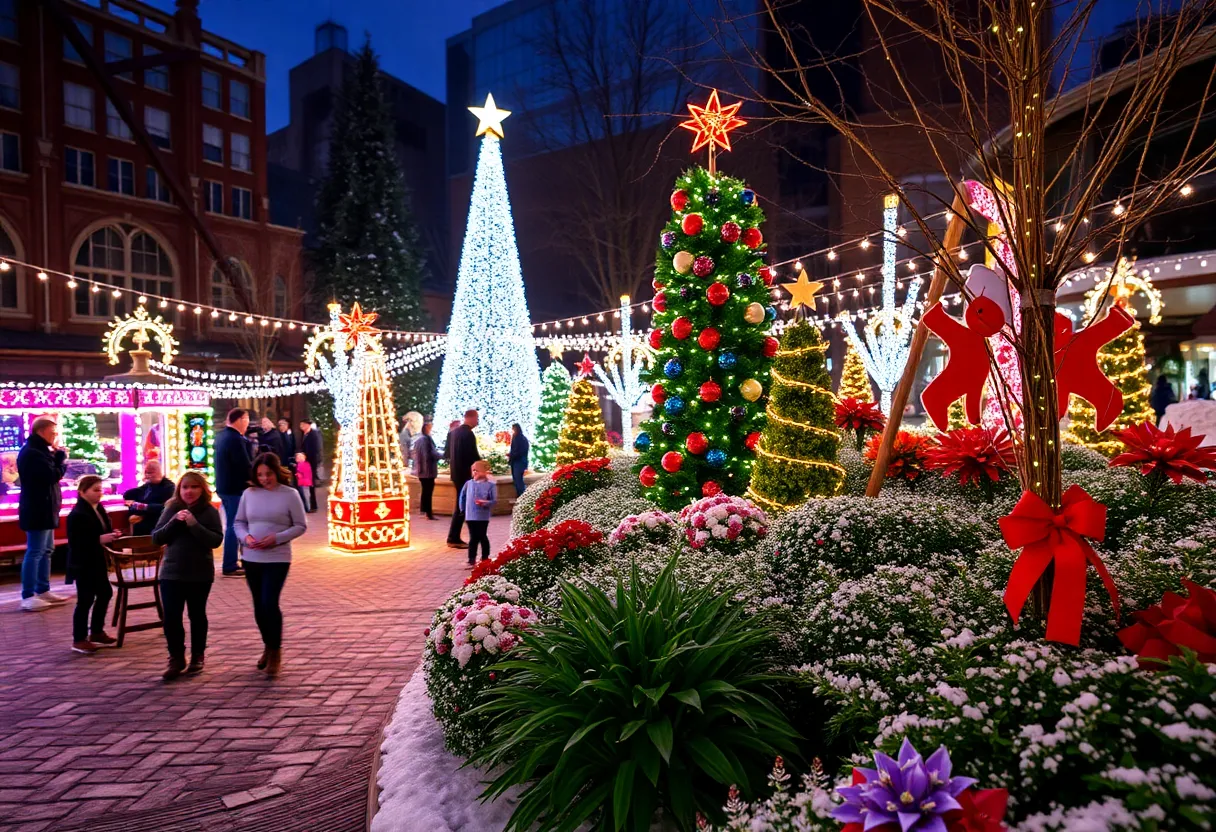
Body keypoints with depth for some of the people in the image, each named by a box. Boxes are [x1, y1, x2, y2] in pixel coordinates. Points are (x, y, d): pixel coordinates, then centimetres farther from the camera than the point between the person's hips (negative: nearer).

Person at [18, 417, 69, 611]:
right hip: (37, 510, -11)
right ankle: (28, 596, -3)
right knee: (35, 552, -7)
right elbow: (53, 475, -24)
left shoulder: (38, 451, 17)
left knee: (46, 551, 14)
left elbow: (52, 472, 14)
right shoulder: (32, 453, -18)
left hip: (44, 509, 11)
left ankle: (43, 591, 21)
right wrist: (61, 456, -9)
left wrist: (57, 457, -3)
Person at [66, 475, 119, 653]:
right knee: (85, 600, -2)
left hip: (97, 562, 9)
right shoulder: (77, 514, -18)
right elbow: (75, 543, -23)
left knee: (105, 594, 15)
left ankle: (96, 631, 29)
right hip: (83, 565, -9)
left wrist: (111, 535, -2)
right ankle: (79, 640, 9)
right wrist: (99, 540, -27)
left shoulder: (99, 509, 8)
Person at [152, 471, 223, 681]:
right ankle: (176, 659, 12)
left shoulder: (210, 512, -6)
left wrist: (194, 524, -23)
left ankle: (197, 657, 26)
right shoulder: (171, 509, 2)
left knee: (197, 616, 11)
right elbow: (156, 538, -2)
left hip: (200, 574, -1)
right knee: (171, 618, -2)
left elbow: (216, 540, -14)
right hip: (171, 573, 2)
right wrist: (174, 521, -16)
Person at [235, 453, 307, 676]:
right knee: (259, 605, 13)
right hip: (251, 558, 4)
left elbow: (300, 526, -5)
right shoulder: (249, 493, 2)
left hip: (277, 559, -4)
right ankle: (268, 647, 33)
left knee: (270, 603, -11)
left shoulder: (290, 494, -7)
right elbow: (239, 522, 10)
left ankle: (276, 652, 5)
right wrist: (246, 537, -11)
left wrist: (277, 538, -18)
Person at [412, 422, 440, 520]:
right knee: (428, 491, -5)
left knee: (425, 490, 16)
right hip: (428, 469, -9)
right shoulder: (426, 439, -15)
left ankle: (425, 511, 21)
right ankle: (429, 513, -4)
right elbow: (432, 454, -19)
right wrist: (440, 454, -2)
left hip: (421, 469, 9)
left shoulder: (418, 439, 12)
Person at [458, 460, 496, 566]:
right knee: (473, 538, 8)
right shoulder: (469, 483, 3)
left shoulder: (490, 485, -8)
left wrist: (485, 503, -27)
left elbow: (494, 501, -11)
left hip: (483, 516, -3)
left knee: (482, 537, 7)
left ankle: (485, 558, 20)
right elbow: (462, 496, 15)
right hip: (470, 516, 3)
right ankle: (472, 559, 14)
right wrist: (462, 508, 12)